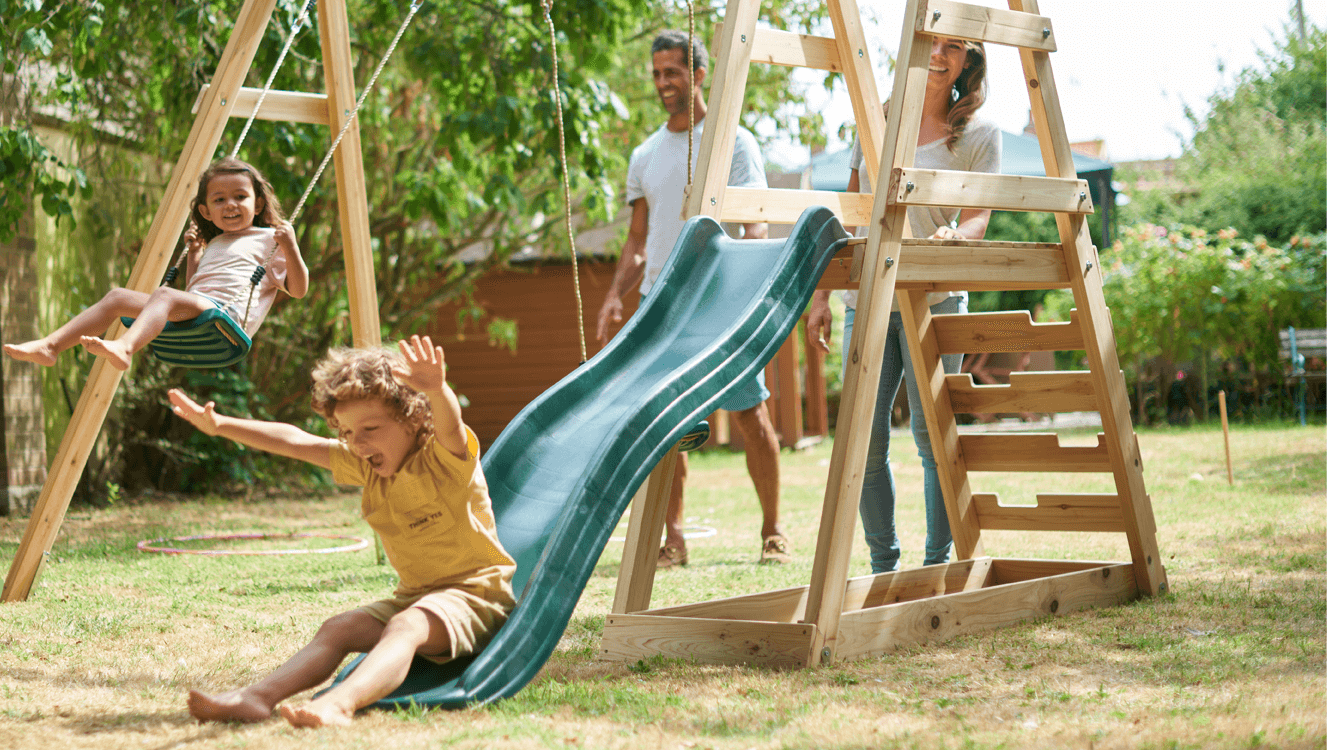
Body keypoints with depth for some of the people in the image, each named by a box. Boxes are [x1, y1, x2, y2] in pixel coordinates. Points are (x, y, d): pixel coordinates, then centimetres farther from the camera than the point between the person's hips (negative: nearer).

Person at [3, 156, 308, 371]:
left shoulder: (269, 241, 15)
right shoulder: (214, 245, 35)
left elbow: (299, 289, 5)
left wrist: (290, 248, -9)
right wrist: (193, 253, 34)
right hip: (195, 316, 8)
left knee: (165, 294, -36)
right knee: (118, 296, -7)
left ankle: (124, 348, -65)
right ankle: (50, 346, -21)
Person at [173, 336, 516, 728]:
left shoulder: (445, 460, -16)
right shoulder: (367, 466, 7)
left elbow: (449, 425, -40)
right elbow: (294, 442, 6)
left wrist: (436, 390, -64)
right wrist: (219, 425, 1)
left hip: (475, 593, -8)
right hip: (414, 597, 8)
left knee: (406, 628, -34)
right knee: (339, 628, -10)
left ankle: (340, 703, -58)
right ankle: (258, 697, -26)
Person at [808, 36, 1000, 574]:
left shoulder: (978, 135, 5)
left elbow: (977, 219, -5)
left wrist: (955, 237, -29)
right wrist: (822, 295, 11)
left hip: (935, 298, -3)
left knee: (932, 433, -4)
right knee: (862, 439, -2)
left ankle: (937, 565, 6)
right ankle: (883, 569, 9)